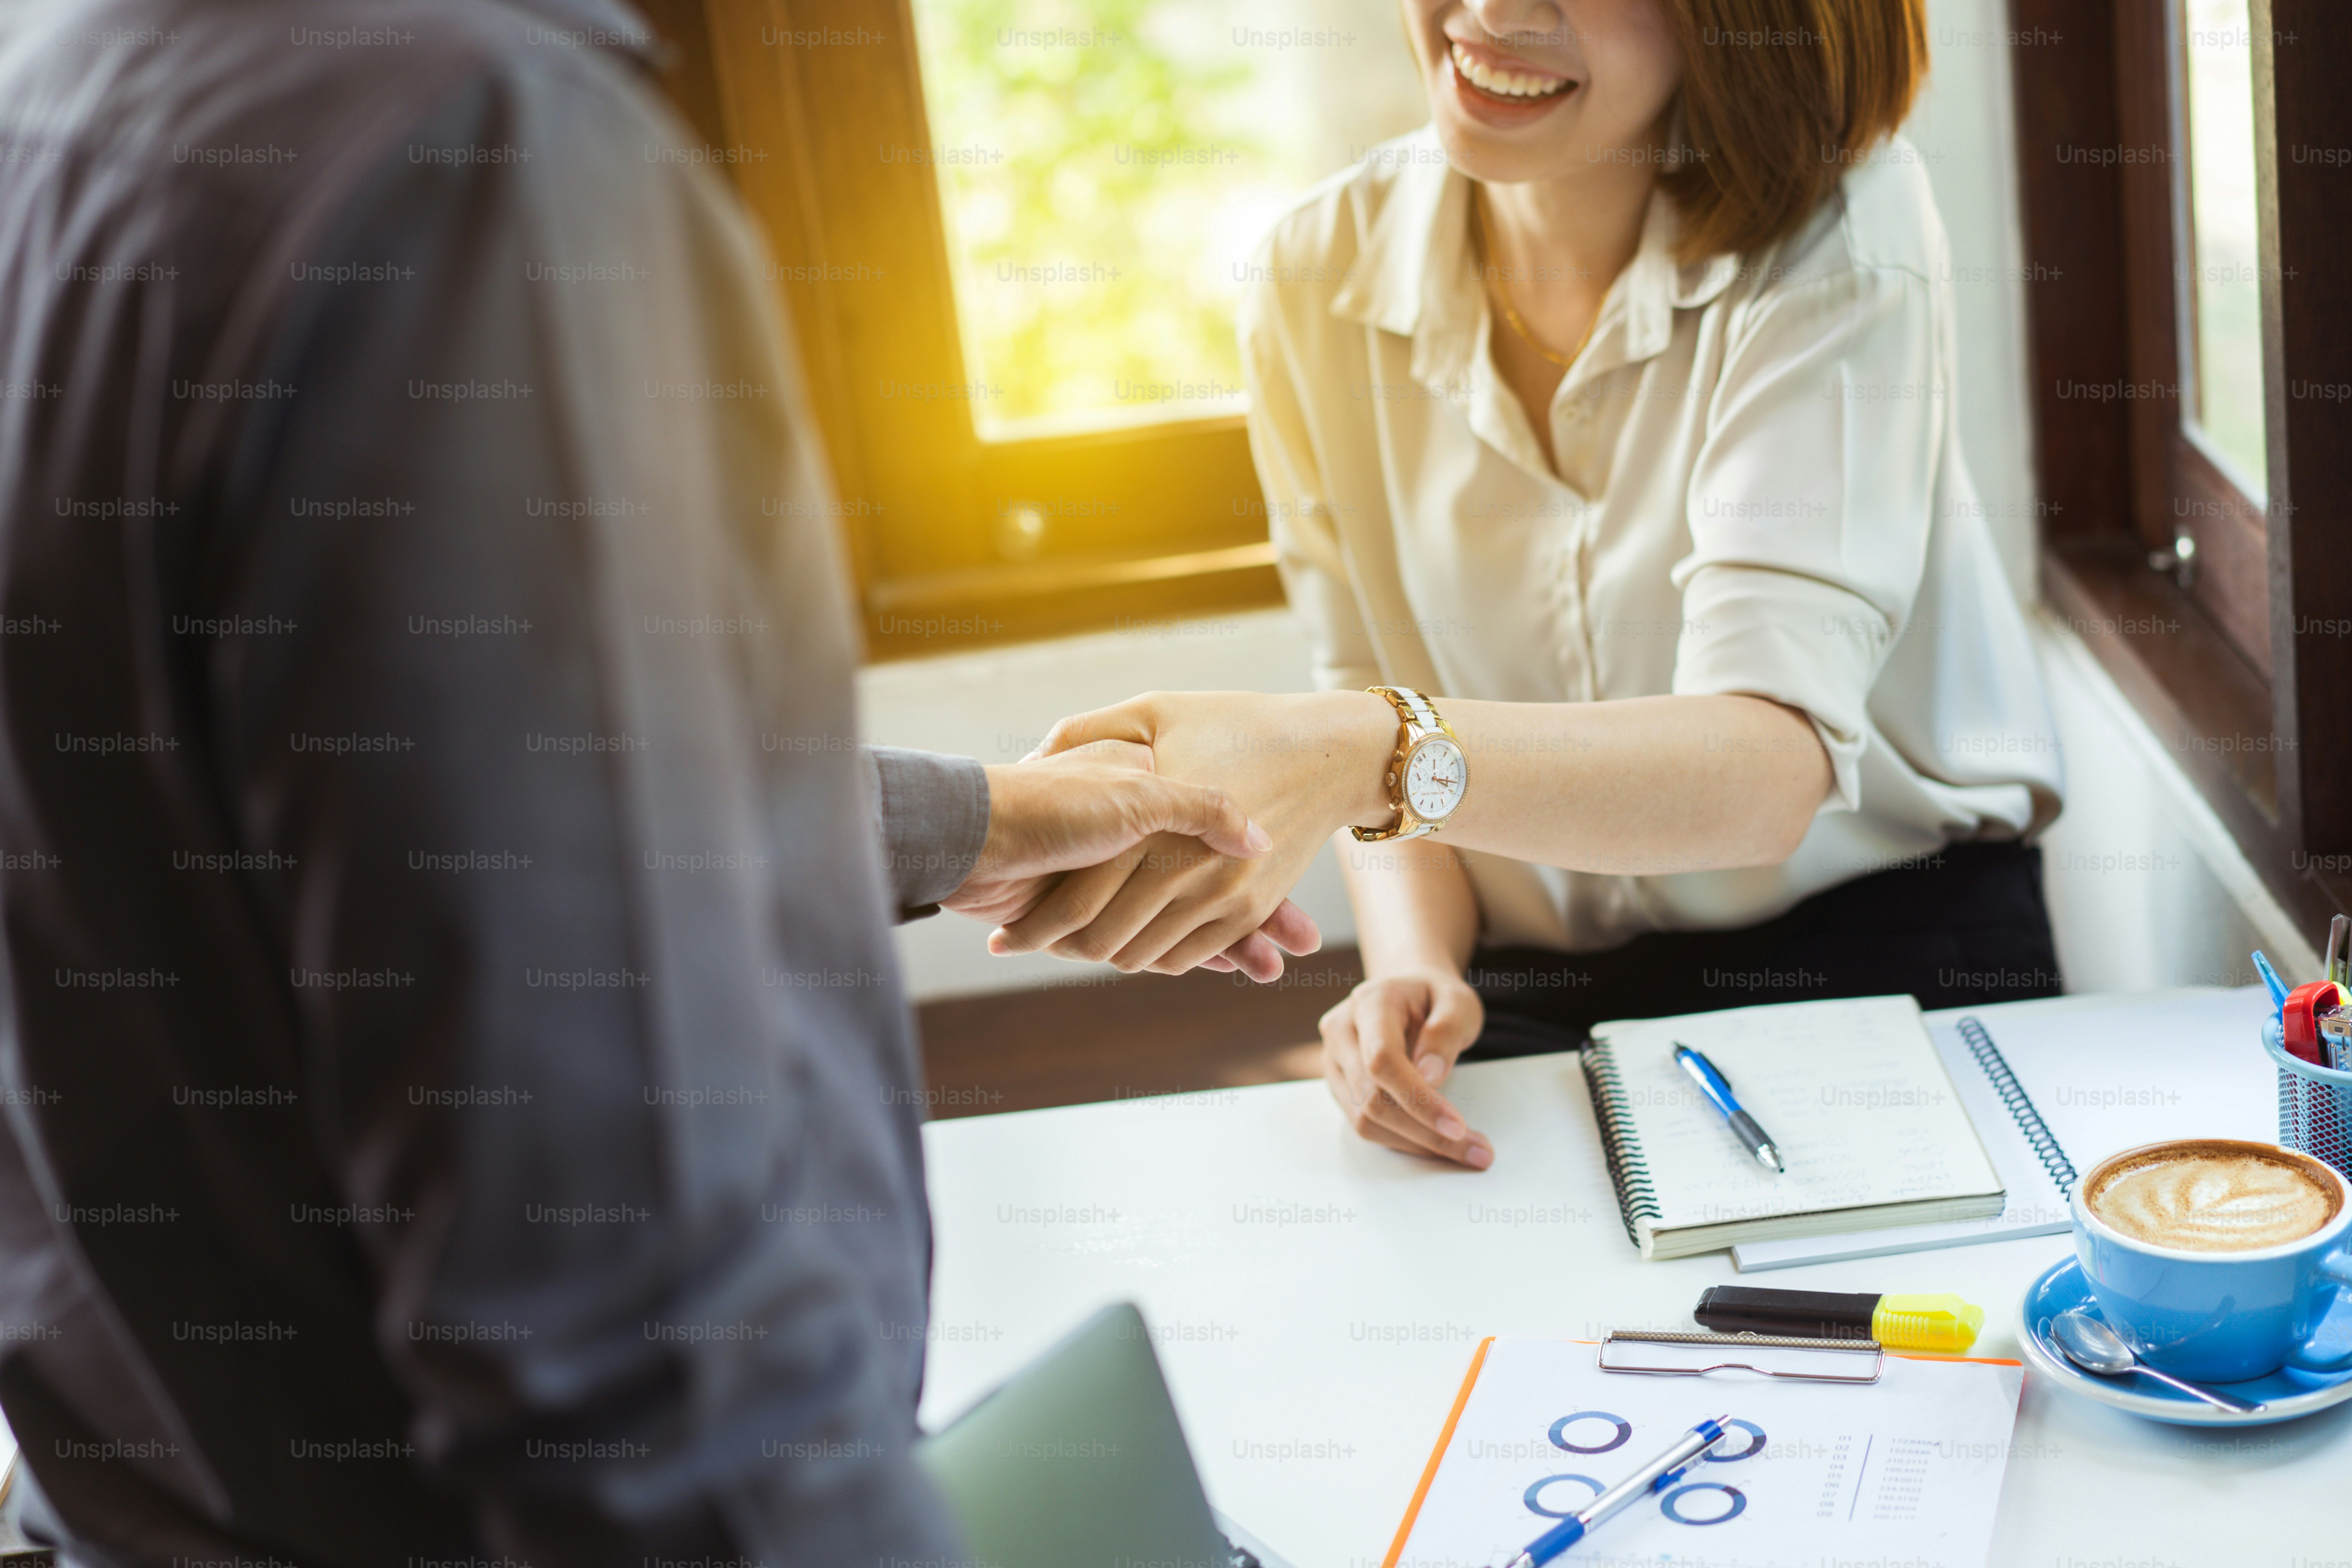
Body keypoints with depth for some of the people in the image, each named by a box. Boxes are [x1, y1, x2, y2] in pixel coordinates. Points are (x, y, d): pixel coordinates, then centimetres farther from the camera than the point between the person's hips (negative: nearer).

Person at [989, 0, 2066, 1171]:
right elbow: (1371, 708, 4)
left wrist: (1367, 757, -45)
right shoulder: (1320, 278, -3)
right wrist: (1412, 971, -17)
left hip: (1881, 949, -2)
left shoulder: (1841, 230, -16)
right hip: (1538, 997, 3)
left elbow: (1767, 766, -29)